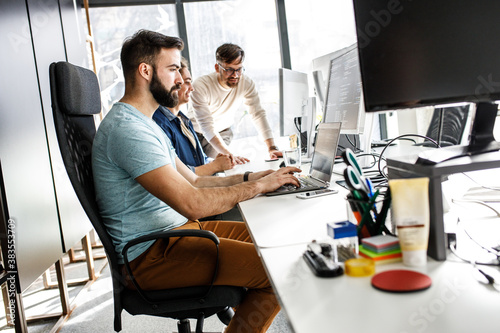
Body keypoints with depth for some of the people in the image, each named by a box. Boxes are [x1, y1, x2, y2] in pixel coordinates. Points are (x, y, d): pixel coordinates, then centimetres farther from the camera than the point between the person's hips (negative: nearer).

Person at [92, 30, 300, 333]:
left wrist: (249, 177, 5)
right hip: (152, 254, -10)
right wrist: (258, 186, -15)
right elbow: (192, 203, -27)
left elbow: (192, 181, 16)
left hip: (177, 229, 10)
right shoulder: (127, 128, -20)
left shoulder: (145, 123, 16)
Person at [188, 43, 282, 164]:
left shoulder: (247, 83, -20)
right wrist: (230, 155, -47)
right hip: (196, 132, -2)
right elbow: (206, 126, -36)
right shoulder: (200, 86, -31)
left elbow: (258, 114, -18)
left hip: (223, 132, 2)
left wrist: (272, 147, -31)